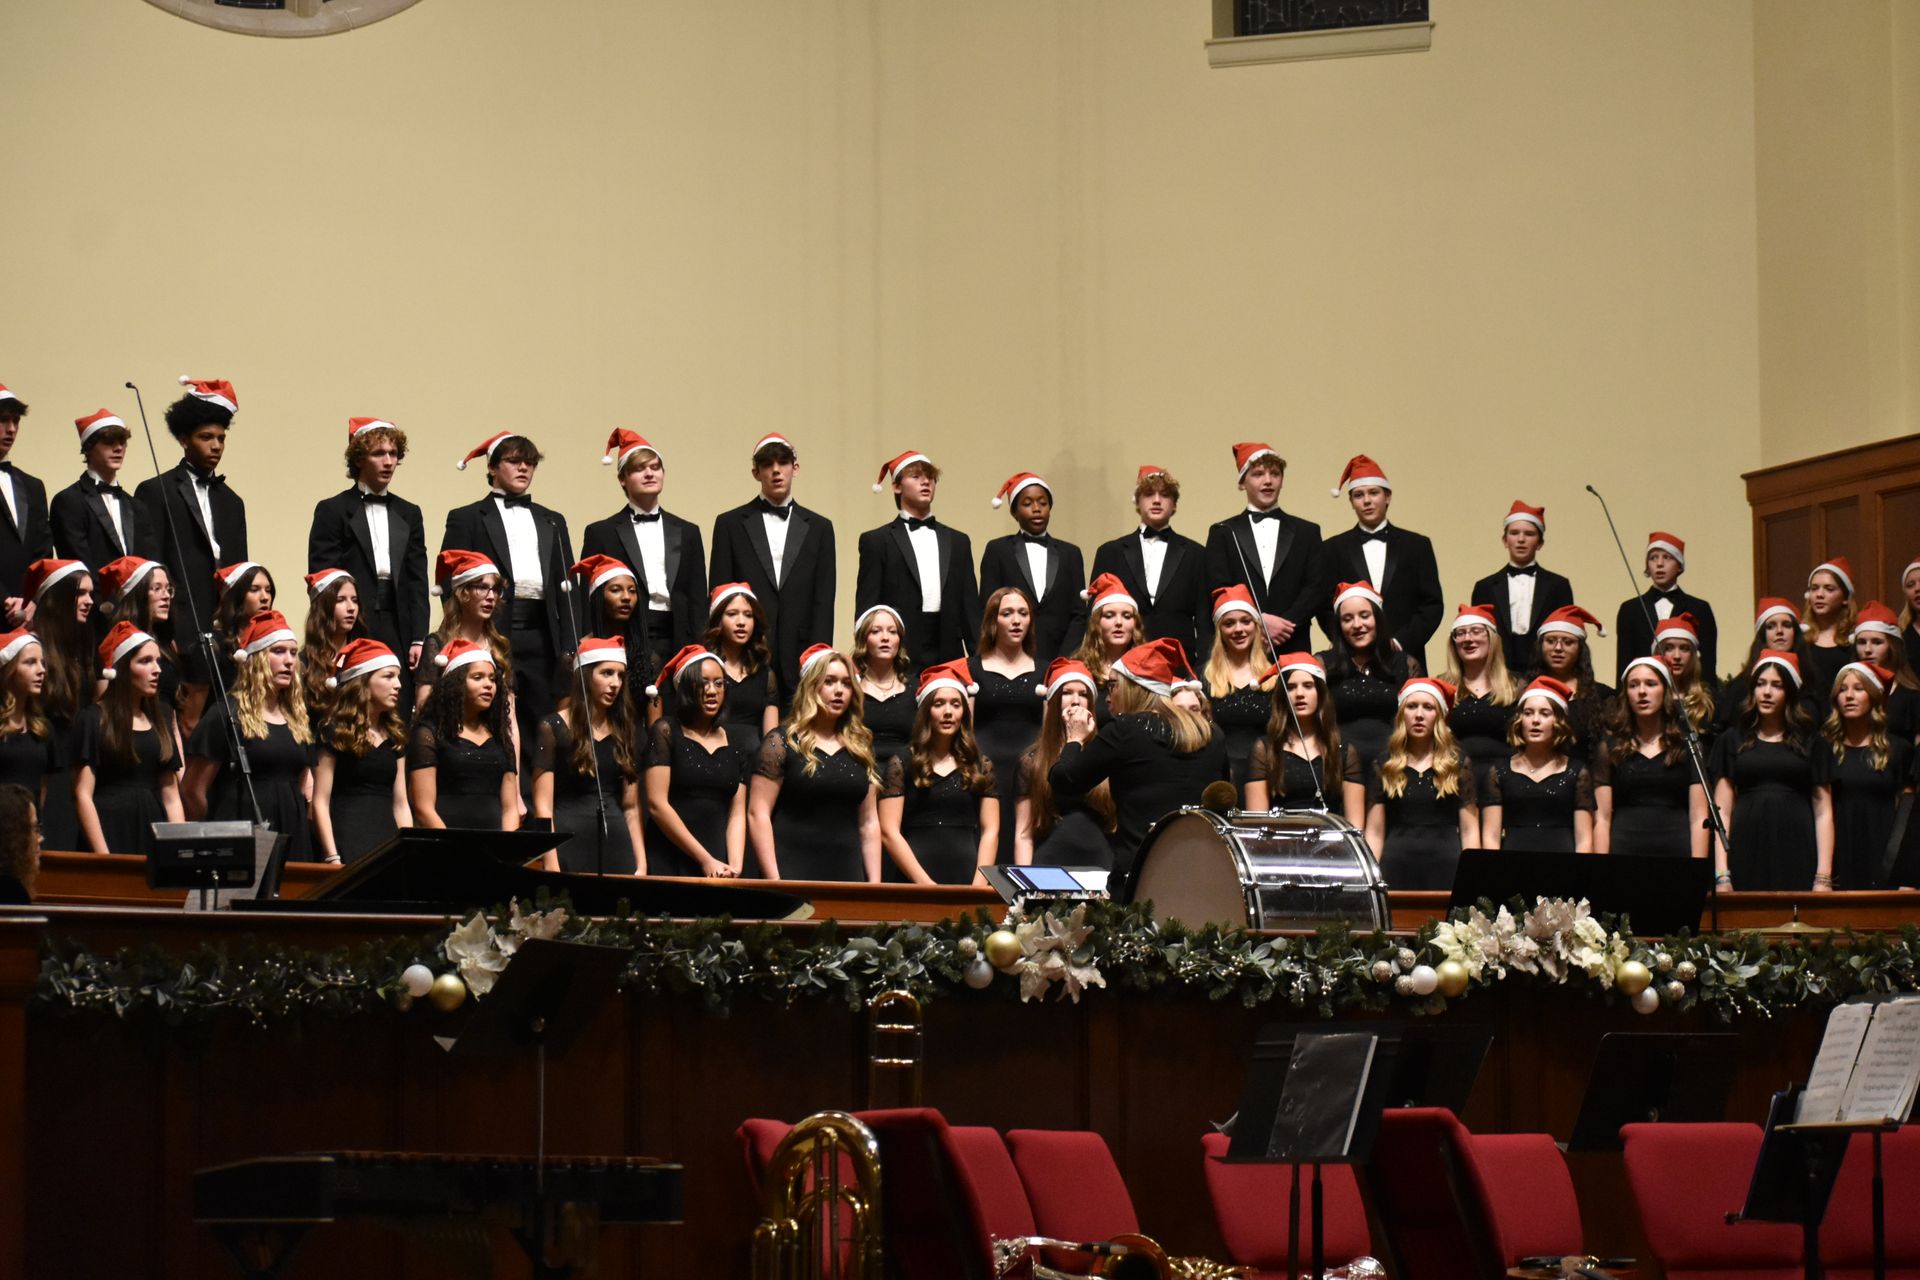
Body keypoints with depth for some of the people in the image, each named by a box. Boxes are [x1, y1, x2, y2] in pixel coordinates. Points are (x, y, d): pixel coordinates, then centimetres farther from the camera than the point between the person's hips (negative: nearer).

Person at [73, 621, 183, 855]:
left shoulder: (163, 717, 15)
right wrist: (103, 856, -15)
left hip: (154, 833, 5)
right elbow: (82, 795, -6)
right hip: (111, 833, -4)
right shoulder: (94, 720, -1)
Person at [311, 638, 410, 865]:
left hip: (387, 841, 6)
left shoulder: (394, 737, 16)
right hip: (347, 844, -5)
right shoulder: (334, 734, -2)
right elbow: (320, 803, -6)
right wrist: (332, 859, -15)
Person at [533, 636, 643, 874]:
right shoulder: (554, 728, 0)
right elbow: (543, 805, -5)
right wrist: (552, 866, -14)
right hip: (570, 848, -4)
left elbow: (631, 807, 14)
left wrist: (641, 866, 5)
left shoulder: (623, 733, 13)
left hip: (616, 845, 4)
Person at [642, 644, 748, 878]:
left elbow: (737, 813, 9)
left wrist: (735, 866, -9)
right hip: (669, 866, -3)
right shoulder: (666, 732, 1)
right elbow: (656, 805, -6)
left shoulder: (734, 744, 12)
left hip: (719, 867, 3)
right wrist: (706, 860, -10)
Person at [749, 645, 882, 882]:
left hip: (848, 879, 4)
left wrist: (875, 885, 7)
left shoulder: (860, 749, 14)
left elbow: (869, 822, 16)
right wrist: (774, 882, -14)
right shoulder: (781, 743, 0)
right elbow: (757, 814, -6)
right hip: (793, 879, -4)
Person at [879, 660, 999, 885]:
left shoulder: (980, 765, 12)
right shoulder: (902, 764, 5)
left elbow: (990, 831, 8)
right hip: (911, 881, -2)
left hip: (965, 877, 2)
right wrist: (925, 884, -12)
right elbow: (889, 832, -2)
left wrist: (979, 885, -6)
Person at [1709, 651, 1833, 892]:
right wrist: (1721, 875, -2)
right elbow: (1722, 811, 8)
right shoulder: (1732, 741, 13)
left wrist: (1824, 877, -3)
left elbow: (1823, 812, 8)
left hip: (1797, 858, 0)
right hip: (1747, 855, 0)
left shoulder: (1810, 742, 12)